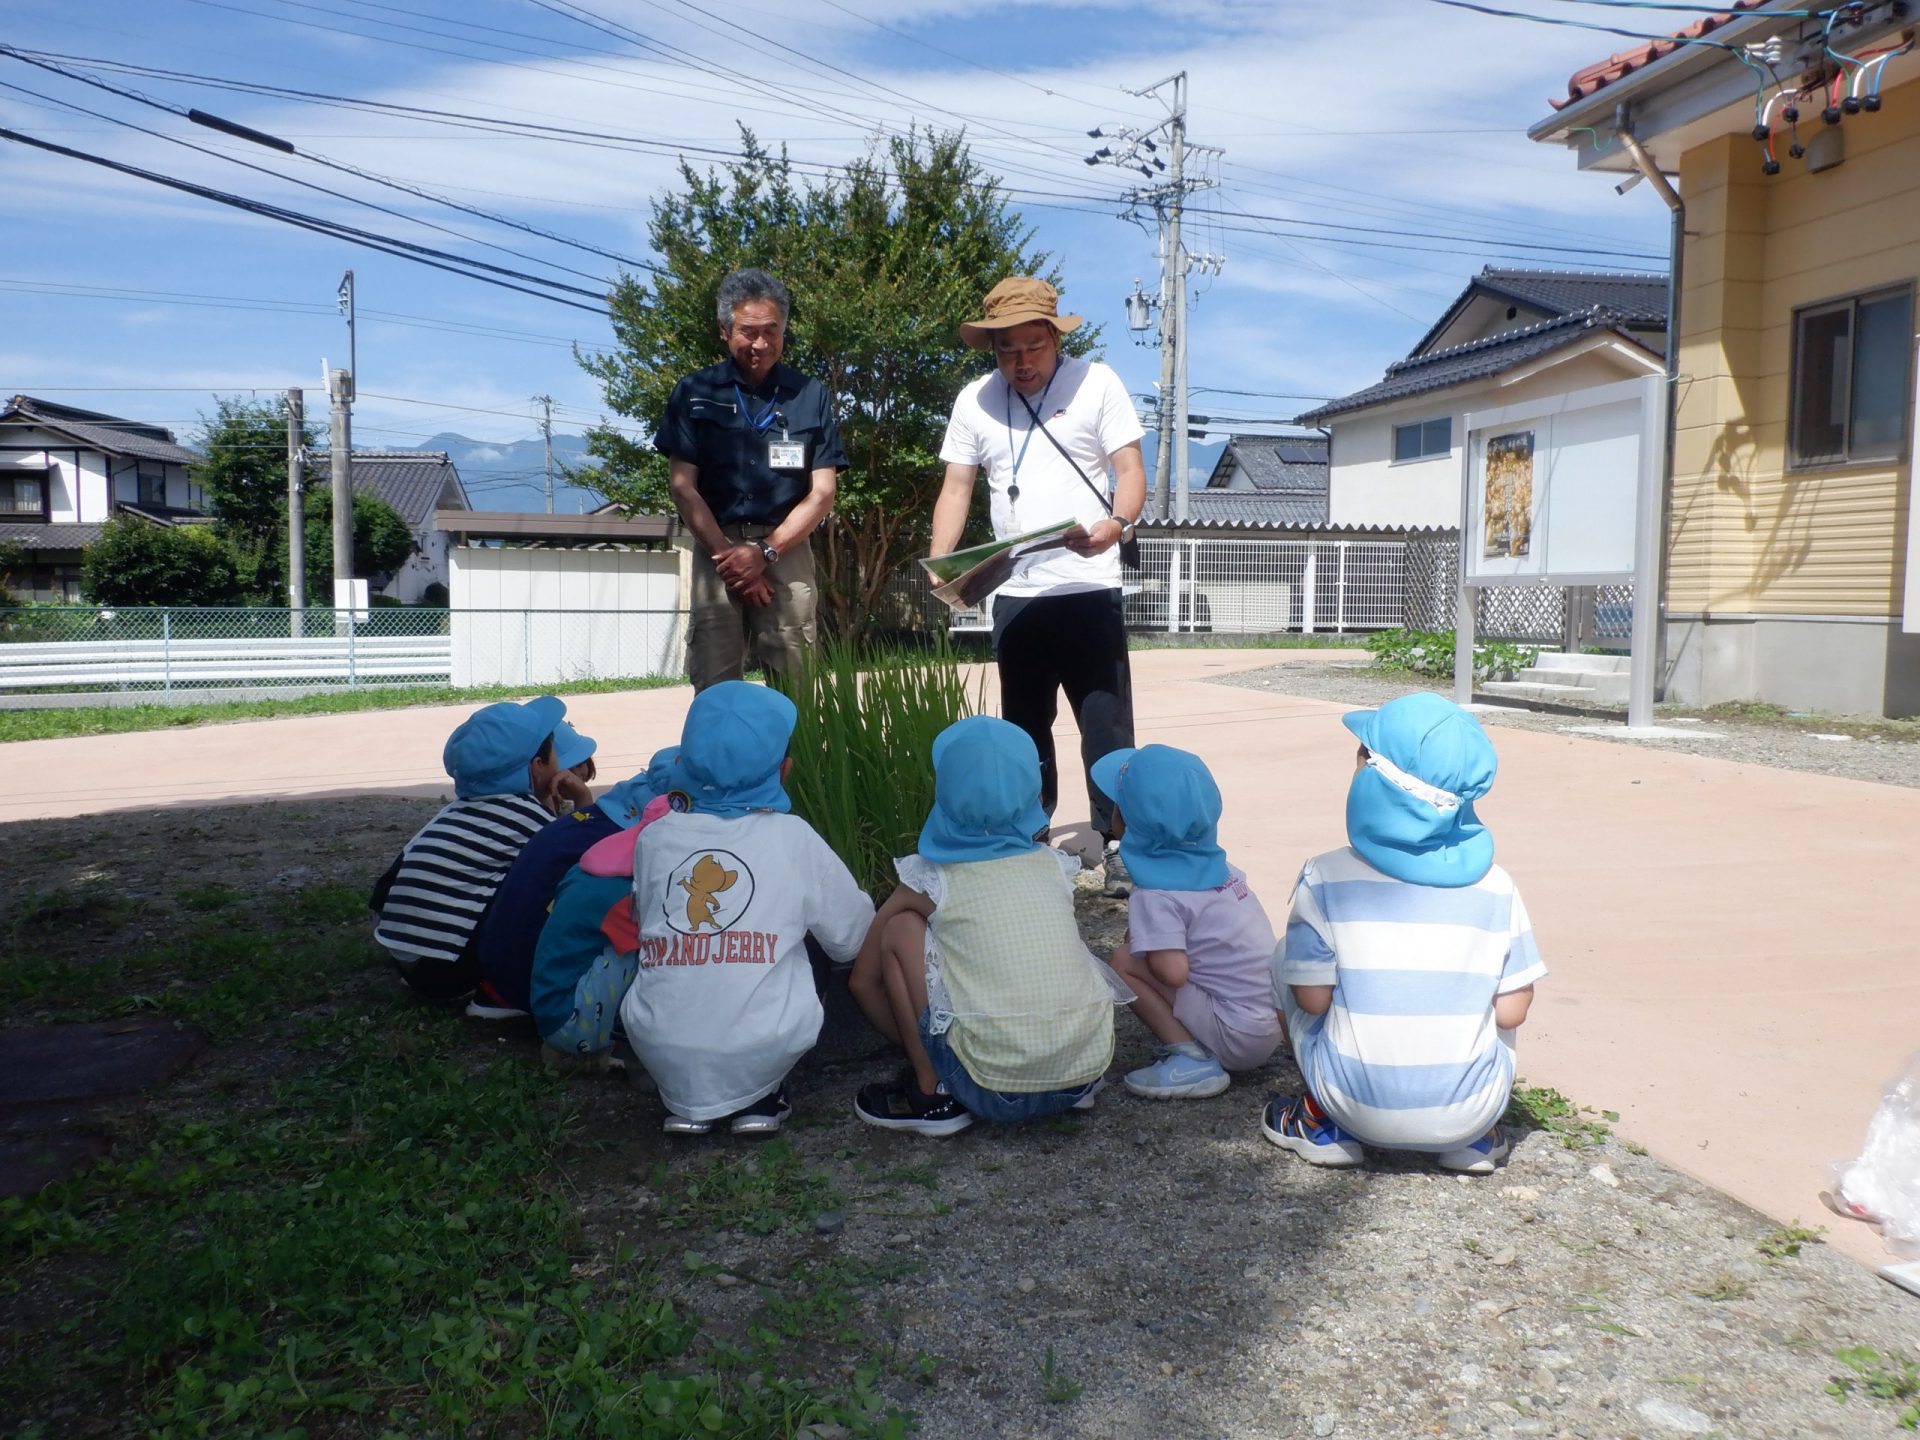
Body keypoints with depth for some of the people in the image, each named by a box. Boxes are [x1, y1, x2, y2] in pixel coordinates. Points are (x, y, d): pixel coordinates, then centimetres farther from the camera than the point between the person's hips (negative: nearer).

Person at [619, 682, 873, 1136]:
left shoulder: (654, 837, 1)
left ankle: (684, 1102, 16)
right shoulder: (794, 839, -4)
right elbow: (853, 938, 6)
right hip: (762, 1056, -2)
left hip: (663, 1057, 2)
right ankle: (760, 1099, 12)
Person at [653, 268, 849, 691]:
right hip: (717, 549, 0)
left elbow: (821, 493, 4)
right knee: (714, 688, -5)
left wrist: (765, 552, -8)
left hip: (787, 551, 0)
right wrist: (726, 555, -8)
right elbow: (682, 486, 3)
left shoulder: (811, 395, 8)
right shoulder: (694, 393, 8)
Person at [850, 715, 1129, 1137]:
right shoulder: (1054, 866, 12)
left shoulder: (931, 882, 2)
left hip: (999, 1095, -4)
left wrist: (919, 1048, 26)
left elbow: (863, 981, 13)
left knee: (901, 928, 8)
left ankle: (932, 1094, 8)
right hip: (1085, 1075, 5)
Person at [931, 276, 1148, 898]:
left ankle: (1118, 844, 2)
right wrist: (938, 564, -8)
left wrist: (1114, 526, -26)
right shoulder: (974, 400, 8)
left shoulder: (1095, 383, -1)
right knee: (1024, 724, 13)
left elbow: (1130, 469, -5)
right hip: (1013, 591, 4)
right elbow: (957, 487, 7)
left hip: (1088, 587, -4)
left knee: (1106, 720, -4)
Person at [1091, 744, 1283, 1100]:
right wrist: (1146, 934, 13)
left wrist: (1136, 946, -6)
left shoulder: (1155, 895, -17)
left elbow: (1172, 972, -27)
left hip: (1240, 1037, -8)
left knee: (1123, 963, -10)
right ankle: (1196, 1043, 11)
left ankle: (1192, 1060, -9)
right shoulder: (1211, 862, 5)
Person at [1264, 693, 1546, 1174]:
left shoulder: (1326, 877, -13)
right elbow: (1512, 1012, -3)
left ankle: (1324, 1125, 20)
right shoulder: (1494, 886, -6)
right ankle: (1476, 1137, 18)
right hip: (1470, 1111, 2)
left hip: (1361, 1109, -2)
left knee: (1286, 955, 18)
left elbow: (1313, 998, -10)